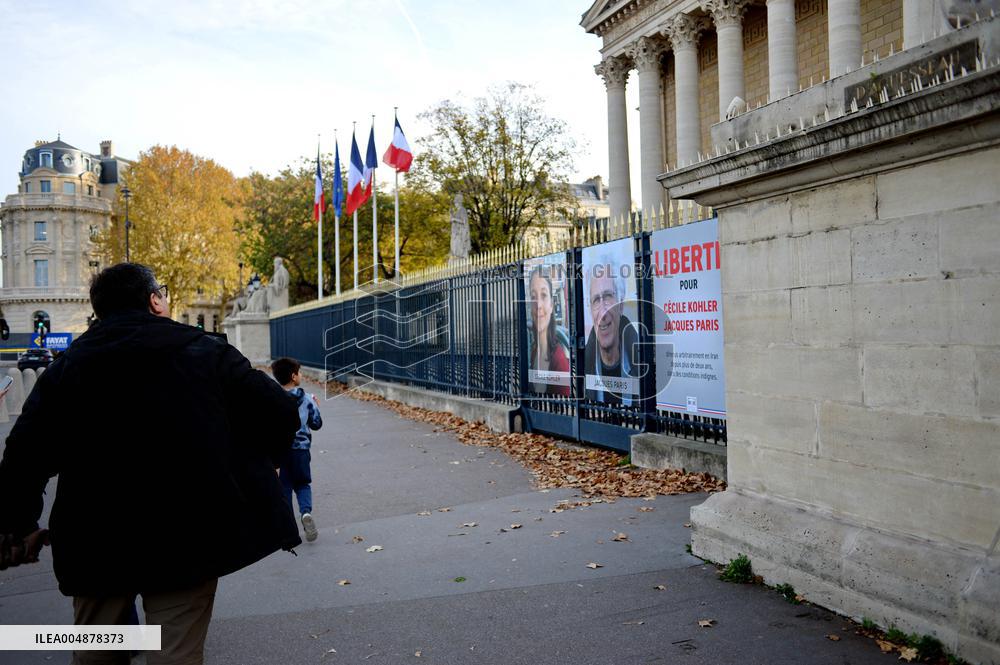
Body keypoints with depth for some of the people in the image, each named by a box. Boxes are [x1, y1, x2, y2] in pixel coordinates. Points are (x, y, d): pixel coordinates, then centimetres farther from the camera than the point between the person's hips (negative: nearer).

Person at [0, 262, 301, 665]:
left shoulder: (66, 367, 4)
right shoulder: (203, 351, -2)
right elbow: (281, 413, -2)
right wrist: (245, 470, 14)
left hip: (95, 545, 3)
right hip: (187, 541, -3)